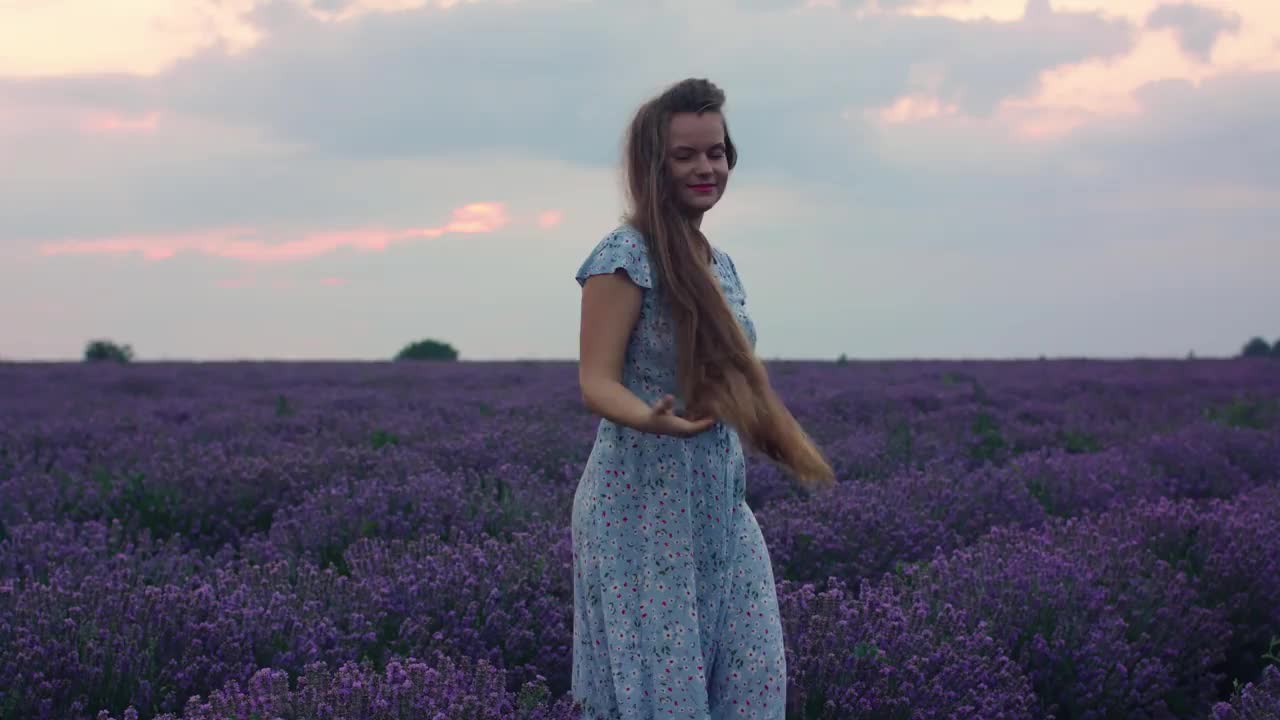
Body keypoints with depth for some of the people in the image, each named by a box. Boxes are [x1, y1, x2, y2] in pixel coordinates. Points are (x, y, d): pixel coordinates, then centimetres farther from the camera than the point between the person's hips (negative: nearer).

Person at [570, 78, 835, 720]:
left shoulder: (719, 264, 12)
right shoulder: (627, 256, -12)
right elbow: (597, 383, -17)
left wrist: (782, 439, 23)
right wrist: (654, 420, -35)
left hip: (721, 507, 8)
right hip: (643, 508, -8)